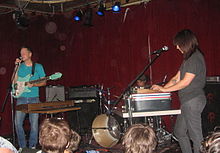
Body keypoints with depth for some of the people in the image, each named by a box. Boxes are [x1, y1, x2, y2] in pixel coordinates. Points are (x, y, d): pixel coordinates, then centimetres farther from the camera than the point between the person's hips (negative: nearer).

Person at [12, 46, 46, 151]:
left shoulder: (38, 67, 6)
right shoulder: (20, 66, 11)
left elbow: (44, 82, 5)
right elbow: (14, 82, 2)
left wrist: (33, 84, -13)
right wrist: (16, 67, -3)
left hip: (34, 99, -2)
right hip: (21, 98, 2)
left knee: (34, 124, -2)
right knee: (18, 123, -3)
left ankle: (32, 146, 12)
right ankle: (22, 146, 12)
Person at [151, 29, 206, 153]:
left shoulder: (196, 58, -14)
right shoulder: (188, 58, 16)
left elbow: (185, 82, -17)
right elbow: (177, 78, 17)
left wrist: (165, 89, -10)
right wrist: (161, 88, 8)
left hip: (193, 100, -10)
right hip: (187, 101, 10)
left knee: (195, 134, -4)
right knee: (179, 132, 15)